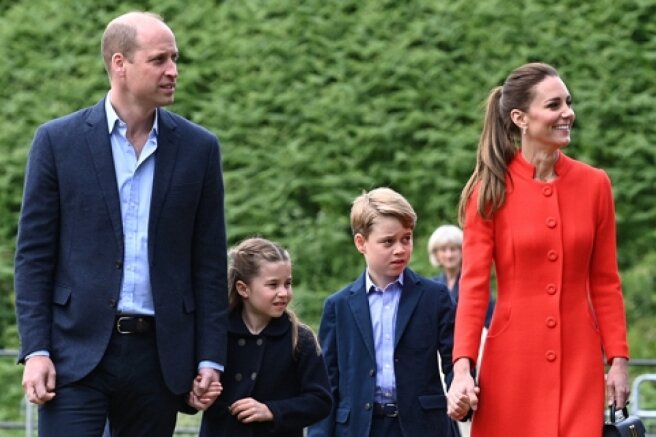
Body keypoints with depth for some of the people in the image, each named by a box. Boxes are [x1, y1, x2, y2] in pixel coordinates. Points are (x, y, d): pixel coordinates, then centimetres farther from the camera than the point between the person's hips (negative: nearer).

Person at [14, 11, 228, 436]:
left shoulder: (198, 148, 7)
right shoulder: (58, 141, 1)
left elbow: (210, 263, 8)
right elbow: (33, 254, 1)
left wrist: (210, 359, 3)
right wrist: (35, 351, -7)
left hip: (158, 353, 2)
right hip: (78, 349, -2)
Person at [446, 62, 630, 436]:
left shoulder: (594, 184, 4)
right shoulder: (492, 190, -2)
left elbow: (605, 282, 7)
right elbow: (474, 284, -5)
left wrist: (618, 360, 0)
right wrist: (463, 367, -15)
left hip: (578, 362, 2)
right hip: (513, 360, -2)